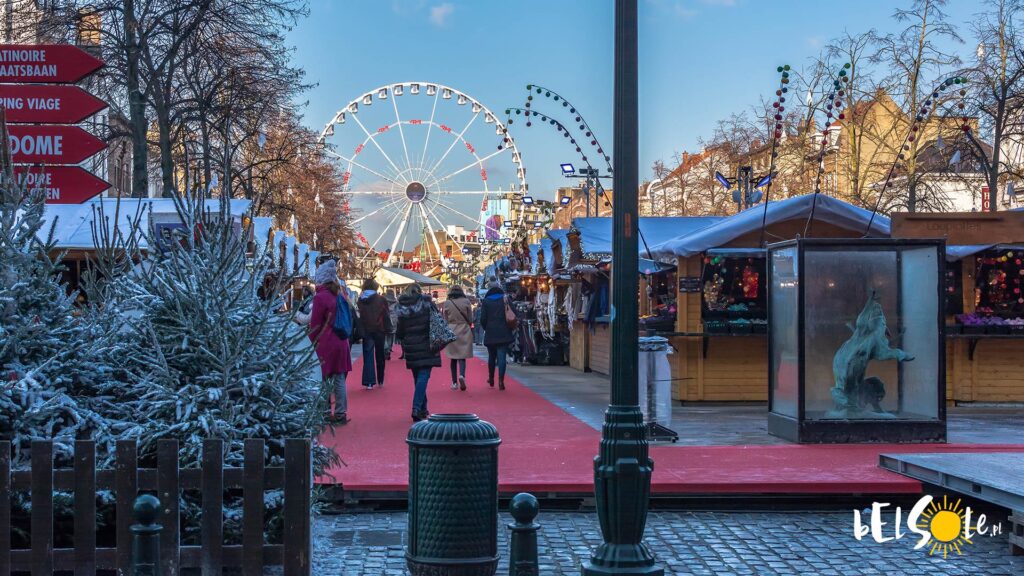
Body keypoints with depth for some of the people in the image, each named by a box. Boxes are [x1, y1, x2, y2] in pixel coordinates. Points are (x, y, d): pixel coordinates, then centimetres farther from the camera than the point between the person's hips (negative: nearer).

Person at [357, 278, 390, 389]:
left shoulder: (360, 300, 0)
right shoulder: (381, 299, -4)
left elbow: (360, 316, 2)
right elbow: (386, 315, -4)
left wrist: (360, 331, 7)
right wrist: (387, 329, 3)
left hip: (366, 331, 1)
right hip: (379, 330, 0)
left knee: (368, 356, 2)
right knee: (380, 356, 12)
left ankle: (369, 382, -9)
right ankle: (380, 381, 21)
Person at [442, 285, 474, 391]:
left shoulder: (446, 303, -2)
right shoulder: (466, 302, -5)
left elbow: (444, 320, 2)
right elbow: (470, 319, 0)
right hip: (464, 331, -1)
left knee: (453, 357, 9)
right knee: (462, 356, 2)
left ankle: (454, 382, 10)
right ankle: (462, 375, -24)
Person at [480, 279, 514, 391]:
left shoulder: (486, 301, -2)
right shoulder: (505, 299, 1)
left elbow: (483, 319, -5)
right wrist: (510, 329, 13)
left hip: (490, 333, 0)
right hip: (504, 333, 0)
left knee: (491, 356, 16)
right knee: (502, 357, -3)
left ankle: (491, 379, 28)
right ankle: (501, 381, -13)